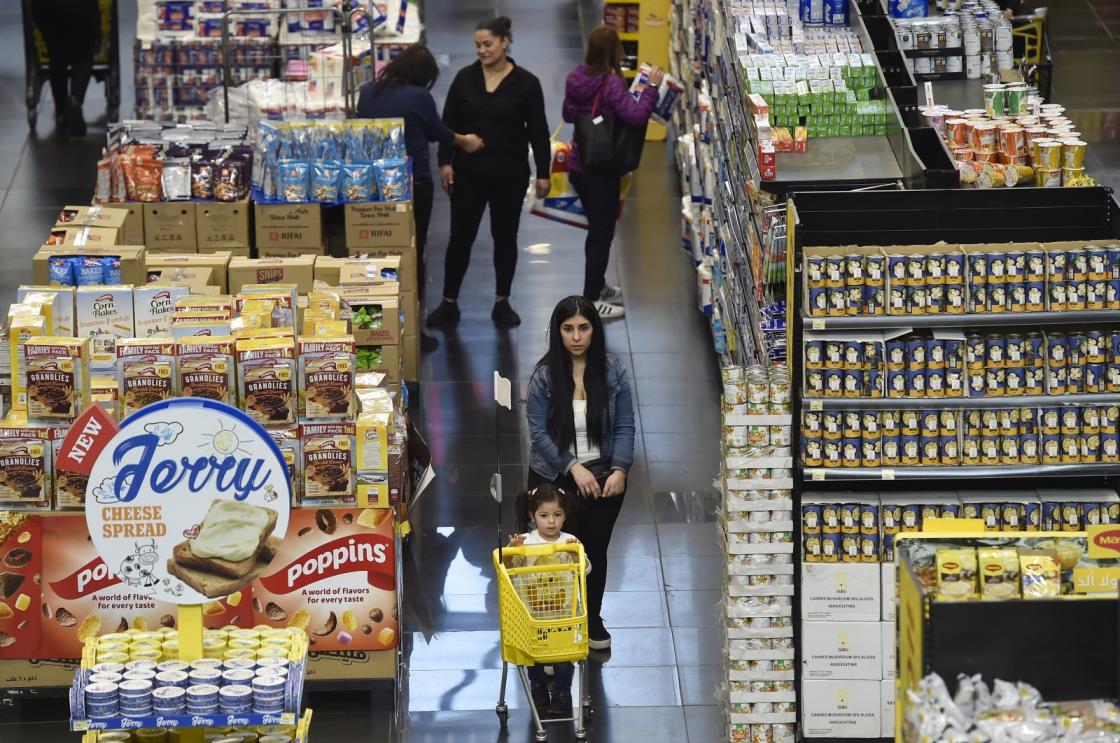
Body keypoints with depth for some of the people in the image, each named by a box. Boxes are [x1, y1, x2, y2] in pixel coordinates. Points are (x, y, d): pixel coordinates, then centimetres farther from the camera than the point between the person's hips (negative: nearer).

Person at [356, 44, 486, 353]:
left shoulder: (367, 93, 2)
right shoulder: (419, 98, -14)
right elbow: (436, 131, 2)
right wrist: (464, 141, 24)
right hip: (414, 183, -5)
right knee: (412, 255, 5)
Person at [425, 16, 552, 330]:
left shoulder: (525, 83, -5)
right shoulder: (465, 78, 0)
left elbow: (538, 131, -2)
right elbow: (448, 123, 3)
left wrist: (543, 172, -3)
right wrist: (445, 162, -5)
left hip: (510, 174, -1)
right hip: (468, 172, 1)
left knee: (505, 236, 8)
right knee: (461, 236, 3)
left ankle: (502, 302, 20)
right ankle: (449, 303, 10)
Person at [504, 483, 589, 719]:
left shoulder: (569, 542, -3)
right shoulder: (526, 542, -6)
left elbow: (585, 570, -6)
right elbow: (508, 568, -8)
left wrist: (576, 551, -22)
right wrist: (512, 549, -25)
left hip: (562, 609, 0)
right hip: (532, 611, 0)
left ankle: (561, 696, 18)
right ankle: (539, 696, 28)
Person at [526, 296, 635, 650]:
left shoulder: (612, 371, -2)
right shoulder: (544, 375, -7)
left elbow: (624, 425, 0)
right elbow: (538, 431, -9)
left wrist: (619, 469, -13)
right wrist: (573, 468, -17)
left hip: (603, 475, 1)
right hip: (553, 475, -1)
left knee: (595, 548, 4)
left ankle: (592, 618, 24)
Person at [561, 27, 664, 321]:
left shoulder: (575, 78, 3)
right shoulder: (611, 84, -21)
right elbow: (637, 115, -30)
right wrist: (652, 86, -21)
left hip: (578, 166, 8)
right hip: (601, 171, -8)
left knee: (597, 227, 24)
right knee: (603, 233, 2)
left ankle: (597, 285, 39)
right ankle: (591, 301, 5)